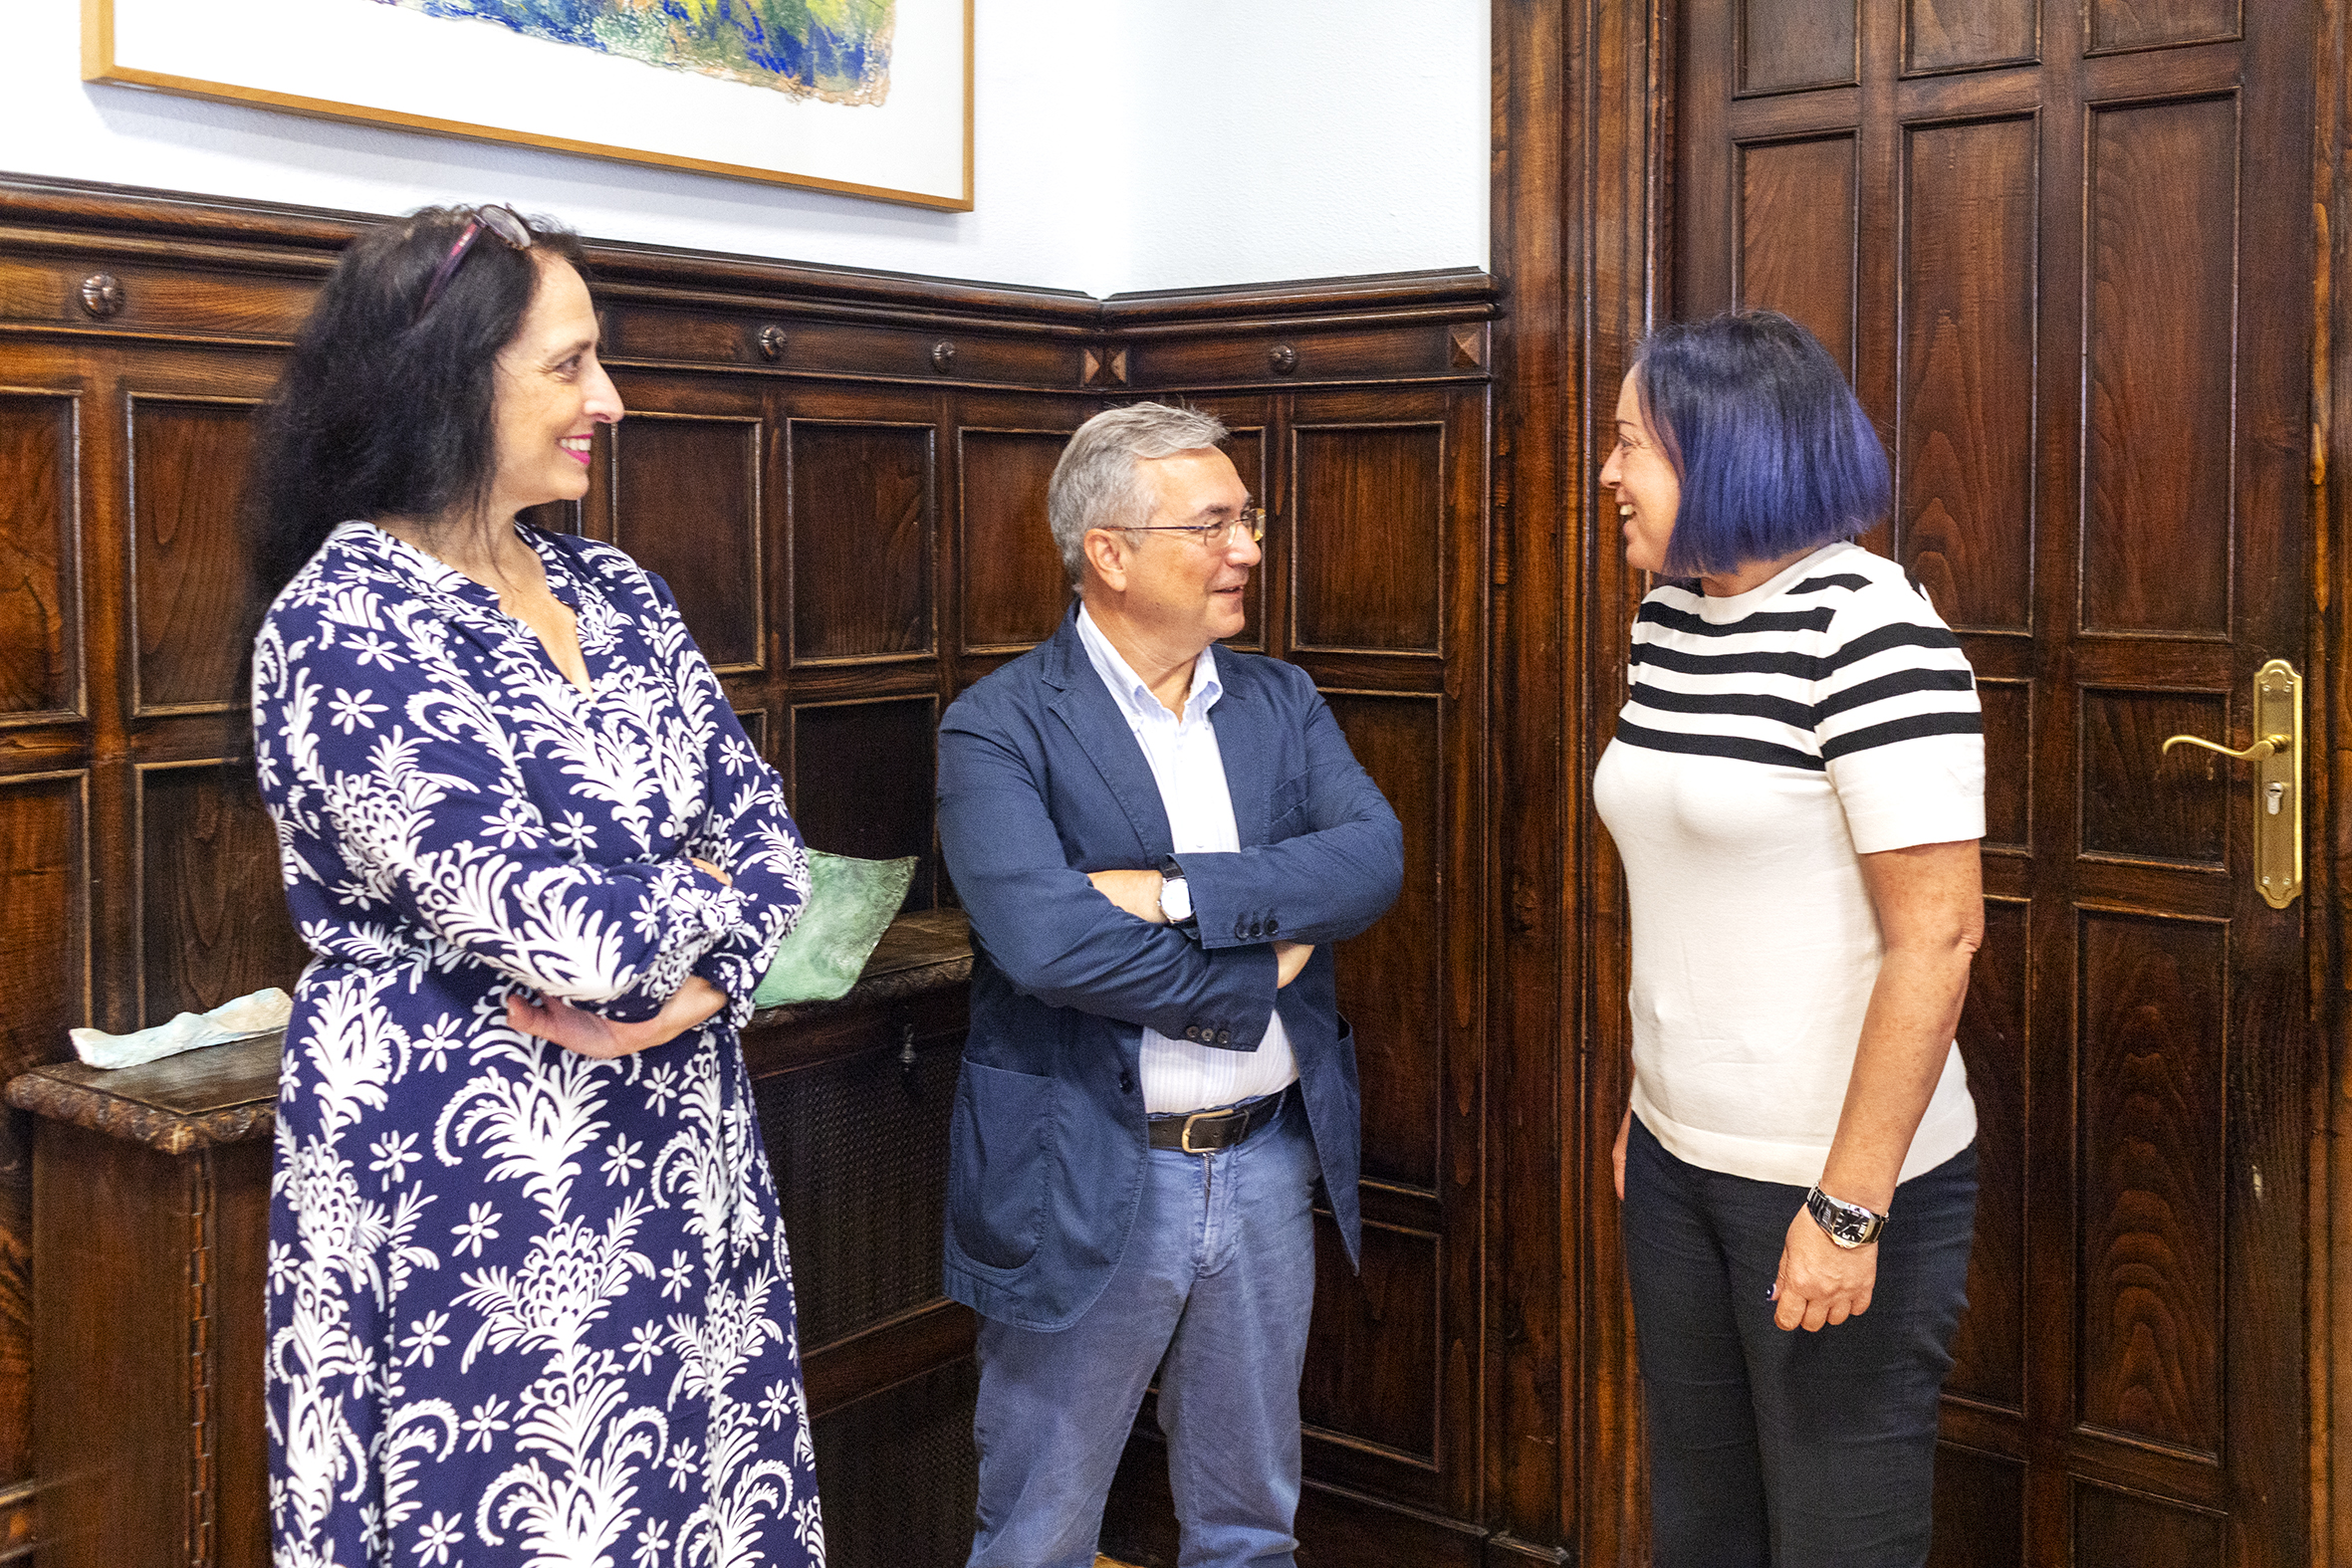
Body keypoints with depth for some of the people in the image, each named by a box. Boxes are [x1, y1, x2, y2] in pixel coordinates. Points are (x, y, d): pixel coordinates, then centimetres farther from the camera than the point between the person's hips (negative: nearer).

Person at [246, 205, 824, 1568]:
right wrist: (704, 892, -4)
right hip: (471, 1182, -6)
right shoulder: (346, 623, -16)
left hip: (682, 1150, 7)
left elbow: (768, 831, 6)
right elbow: (572, 935, -23)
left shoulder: (615, 591, 7)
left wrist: (700, 981, -13)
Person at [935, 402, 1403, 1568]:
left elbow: (1374, 857, -9)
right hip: (1085, 1180, -5)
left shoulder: (1281, 703, 6)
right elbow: (1040, 936, -26)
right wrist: (1254, 976, -16)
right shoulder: (1000, 727, -12)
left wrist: (1179, 891, -21)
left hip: (1268, 1166, 5)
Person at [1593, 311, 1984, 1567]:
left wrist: (1847, 1208, -20)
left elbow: (1937, 933, -20)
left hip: (1836, 1181, -7)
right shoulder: (1668, 614, 6)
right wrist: (1644, 1097, 15)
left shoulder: (1866, 628, -17)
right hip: (1676, 1159, 7)